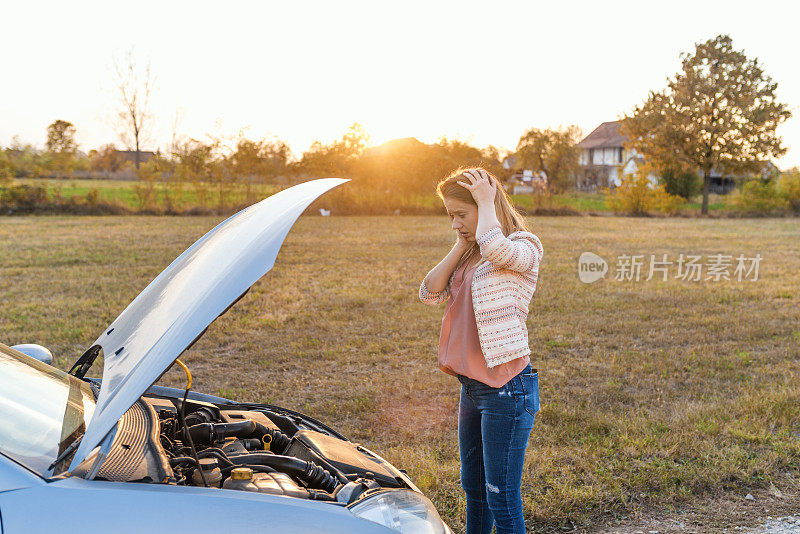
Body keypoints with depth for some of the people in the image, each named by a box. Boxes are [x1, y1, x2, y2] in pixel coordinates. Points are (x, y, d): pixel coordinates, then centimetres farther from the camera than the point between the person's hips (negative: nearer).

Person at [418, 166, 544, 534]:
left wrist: (487, 201, -18)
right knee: (473, 487, 23)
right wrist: (460, 246, -1)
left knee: (502, 500, 0)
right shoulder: (472, 256, 13)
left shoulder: (523, 248, -11)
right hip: (472, 388, 9)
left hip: (507, 388, -8)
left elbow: (495, 247, -36)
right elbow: (430, 293, 4)